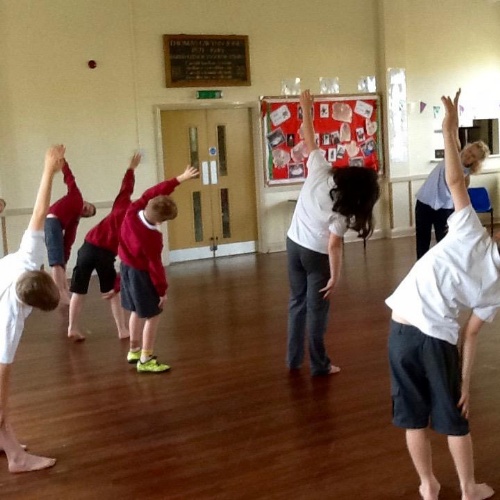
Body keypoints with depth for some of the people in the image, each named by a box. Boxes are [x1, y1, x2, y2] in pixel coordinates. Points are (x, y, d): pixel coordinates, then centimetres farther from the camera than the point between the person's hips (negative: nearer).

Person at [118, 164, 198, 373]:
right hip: (141, 274, -9)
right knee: (152, 315, 3)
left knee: (137, 311, 22)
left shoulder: (133, 211, -17)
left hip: (126, 267, 9)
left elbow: (152, 192, -7)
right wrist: (163, 290, -11)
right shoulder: (152, 238, -32)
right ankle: (145, 360, 7)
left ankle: (134, 350, 36)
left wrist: (179, 178, -6)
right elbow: (155, 265, -23)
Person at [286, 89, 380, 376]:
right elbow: (334, 246, -23)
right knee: (317, 308, 5)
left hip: (294, 244, 6)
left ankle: (294, 359, 24)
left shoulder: (320, 169, -13)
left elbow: (310, 140, -5)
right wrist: (335, 278, -14)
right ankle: (319, 364, 12)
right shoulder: (342, 210, -24)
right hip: (317, 254, -6)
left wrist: (306, 108, 5)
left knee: (297, 302, 16)